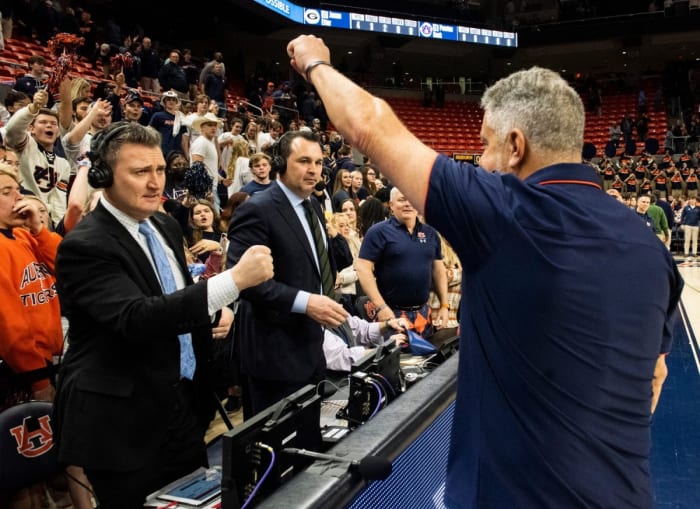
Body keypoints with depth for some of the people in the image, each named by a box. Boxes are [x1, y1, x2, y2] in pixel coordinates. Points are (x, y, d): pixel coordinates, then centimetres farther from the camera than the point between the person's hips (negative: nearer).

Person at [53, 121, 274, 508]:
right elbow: (137, 318, -33)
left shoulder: (166, 226, 6)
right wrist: (234, 279, -38)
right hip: (123, 420, -7)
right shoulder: (85, 246, -19)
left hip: (186, 402, 7)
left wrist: (215, 313, -3)